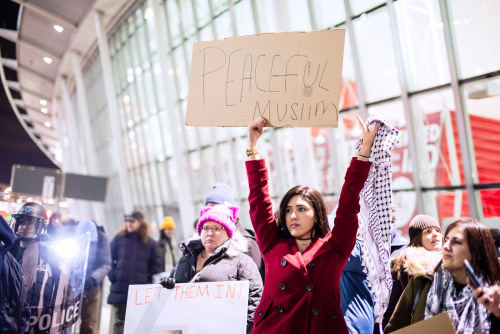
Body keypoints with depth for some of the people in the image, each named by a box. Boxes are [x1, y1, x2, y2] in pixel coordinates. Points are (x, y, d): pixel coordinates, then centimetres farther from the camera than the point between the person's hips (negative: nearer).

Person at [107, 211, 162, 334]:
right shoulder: (119, 239, 6)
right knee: (120, 320, 3)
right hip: (120, 288, 0)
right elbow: (110, 259, 7)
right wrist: (112, 276, -3)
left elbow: (156, 265, 9)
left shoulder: (150, 244, 7)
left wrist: (149, 280, 1)